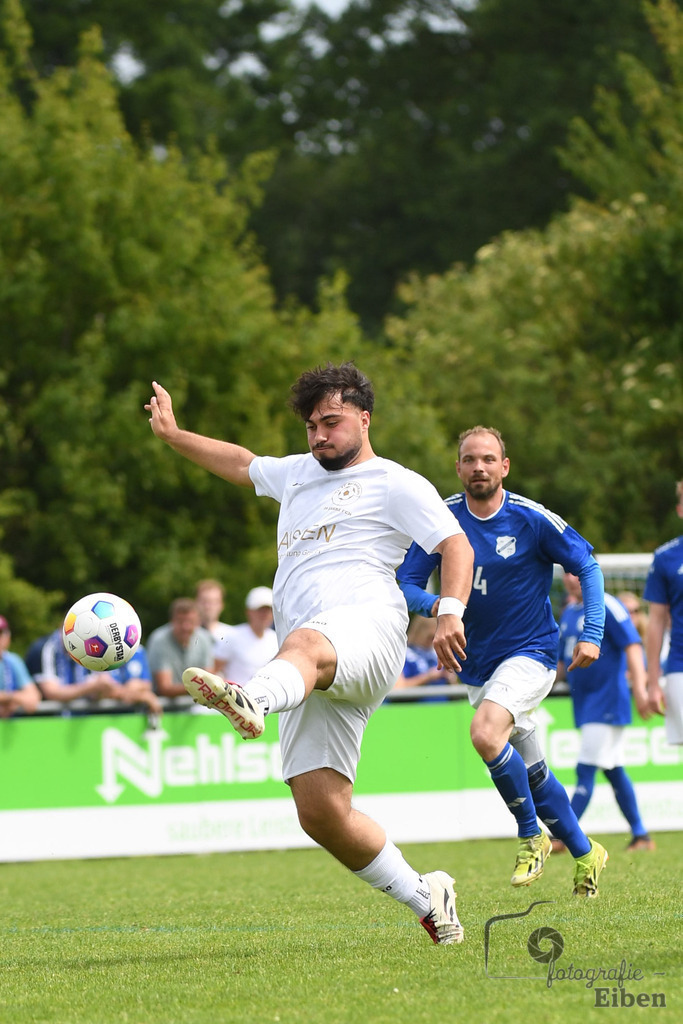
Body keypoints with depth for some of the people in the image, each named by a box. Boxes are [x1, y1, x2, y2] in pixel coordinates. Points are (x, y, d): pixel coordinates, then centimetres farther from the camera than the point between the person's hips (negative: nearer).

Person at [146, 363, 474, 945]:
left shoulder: (395, 483, 12)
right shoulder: (298, 474, 34)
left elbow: (456, 545, 0)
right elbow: (242, 464, 54)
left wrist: (451, 612, -17)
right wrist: (174, 435, 54)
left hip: (367, 627, -7)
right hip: (315, 676, 7)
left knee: (304, 645, -44)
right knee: (320, 811, -7)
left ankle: (254, 701, -80)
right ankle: (426, 898, 7)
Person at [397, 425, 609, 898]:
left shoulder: (532, 520, -12)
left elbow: (587, 566, -2)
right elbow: (408, 582, 0)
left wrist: (592, 634, -10)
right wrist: (435, 605, -23)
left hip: (531, 652, -5)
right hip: (478, 665, 5)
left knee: (486, 733, -30)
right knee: (532, 772, 13)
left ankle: (531, 835, -11)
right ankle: (585, 853, 32)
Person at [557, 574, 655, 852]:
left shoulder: (607, 607, -11)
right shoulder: (568, 613, 15)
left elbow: (633, 645, -19)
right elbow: (563, 662, 23)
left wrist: (639, 687, -28)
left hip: (607, 702, -9)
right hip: (584, 704, 9)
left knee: (586, 770, -11)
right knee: (614, 772, 11)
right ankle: (641, 836, 16)